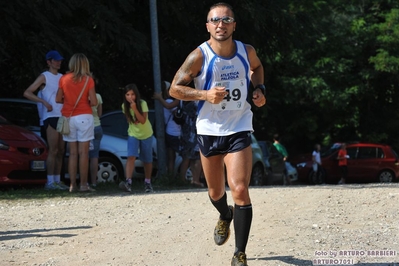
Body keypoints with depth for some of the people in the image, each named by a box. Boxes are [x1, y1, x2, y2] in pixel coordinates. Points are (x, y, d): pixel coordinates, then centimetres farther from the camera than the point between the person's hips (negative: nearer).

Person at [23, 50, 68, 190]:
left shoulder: (62, 77, 16)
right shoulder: (44, 76, -2)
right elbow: (27, 93, -9)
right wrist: (44, 102, -19)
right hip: (51, 116, -7)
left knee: (61, 151, 8)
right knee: (53, 151, -10)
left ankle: (57, 180, 12)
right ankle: (50, 182, -9)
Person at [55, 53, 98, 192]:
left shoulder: (64, 79, 3)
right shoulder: (88, 79, -4)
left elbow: (58, 99, 4)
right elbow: (94, 102, -8)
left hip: (68, 118, 3)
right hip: (84, 117, -3)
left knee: (72, 153, 7)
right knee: (83, 152, -3)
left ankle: (72, 185, 3)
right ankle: (83, 184, -6)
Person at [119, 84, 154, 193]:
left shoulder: (142, 104, -19)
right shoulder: (125, 106, -9)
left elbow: (143, 120, -27)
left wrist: (135, 109, -36)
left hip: (146, 135, -1)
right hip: (133, 135, 1)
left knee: (147, 160, 8)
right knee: (131, 157, -20)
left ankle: (147, 183, 27)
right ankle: (128, 182, -33)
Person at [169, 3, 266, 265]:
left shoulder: (247, 51, -5)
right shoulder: (199, 56, -13)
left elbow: (257, 67, 19)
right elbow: (175, 88, -9)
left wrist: (259, 89, 1)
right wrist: (204, 94, -24)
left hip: (239, 130, 0)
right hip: (209, 130, 0)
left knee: (240, 189, -16)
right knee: (216, 192, 16)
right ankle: (225, 216, 53)